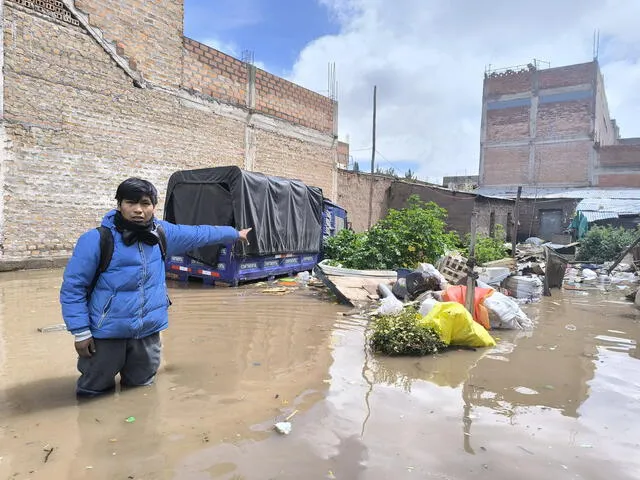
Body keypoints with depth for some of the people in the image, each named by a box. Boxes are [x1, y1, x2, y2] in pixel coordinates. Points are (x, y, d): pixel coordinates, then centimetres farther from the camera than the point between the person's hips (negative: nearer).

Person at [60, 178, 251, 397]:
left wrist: (234, 233, 23)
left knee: (141, 387, 21)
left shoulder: (162, 233, -1)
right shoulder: (97, 239, -15)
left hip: (148, 332, 4)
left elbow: (198, 234, 13)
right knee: (92, 392, 14)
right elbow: (72, 287, -9)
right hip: (108, 333, -4)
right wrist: (81, 331, -11)